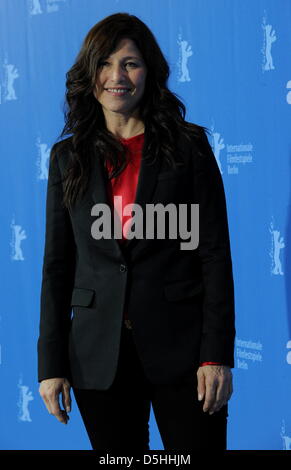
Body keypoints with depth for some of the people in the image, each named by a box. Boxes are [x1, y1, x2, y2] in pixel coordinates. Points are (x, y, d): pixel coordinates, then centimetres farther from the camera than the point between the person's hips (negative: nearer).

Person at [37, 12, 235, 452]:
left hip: (180, 347, -2)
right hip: (98, 354, 2)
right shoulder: (68, 157, 8)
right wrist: (51, 364, 2)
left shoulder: (188, 147, 1)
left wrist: (216, 354, -9)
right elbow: (57, 265, 8)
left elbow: (215, 255, -2)